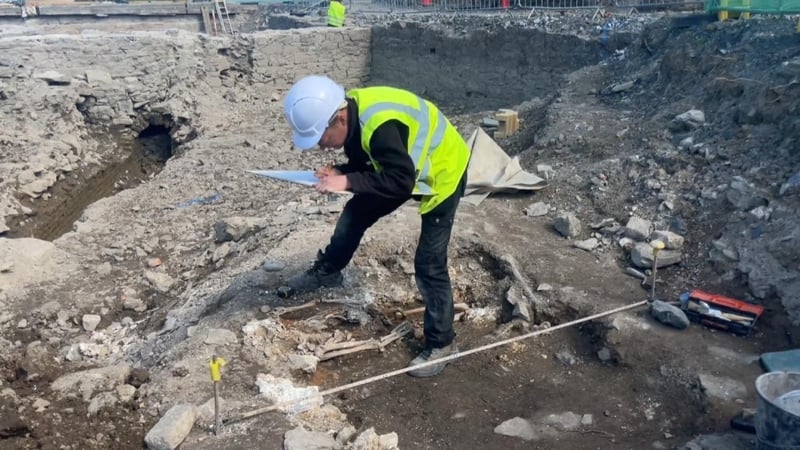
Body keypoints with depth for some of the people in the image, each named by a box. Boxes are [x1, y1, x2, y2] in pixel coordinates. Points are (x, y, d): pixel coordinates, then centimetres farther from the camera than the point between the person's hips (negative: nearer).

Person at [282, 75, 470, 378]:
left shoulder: (380, 127, -38)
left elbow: (401, 182, -38)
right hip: (406, 167, 9)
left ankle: (441, 343, 10)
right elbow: (365, 162, 4)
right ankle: (326, 272, 39)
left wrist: (348, 182, -36)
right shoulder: (352, 115, -10)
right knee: (357, 212, 15)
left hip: (442, 173, -9)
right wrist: (339, 172, -15)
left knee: (429, 265, -6)